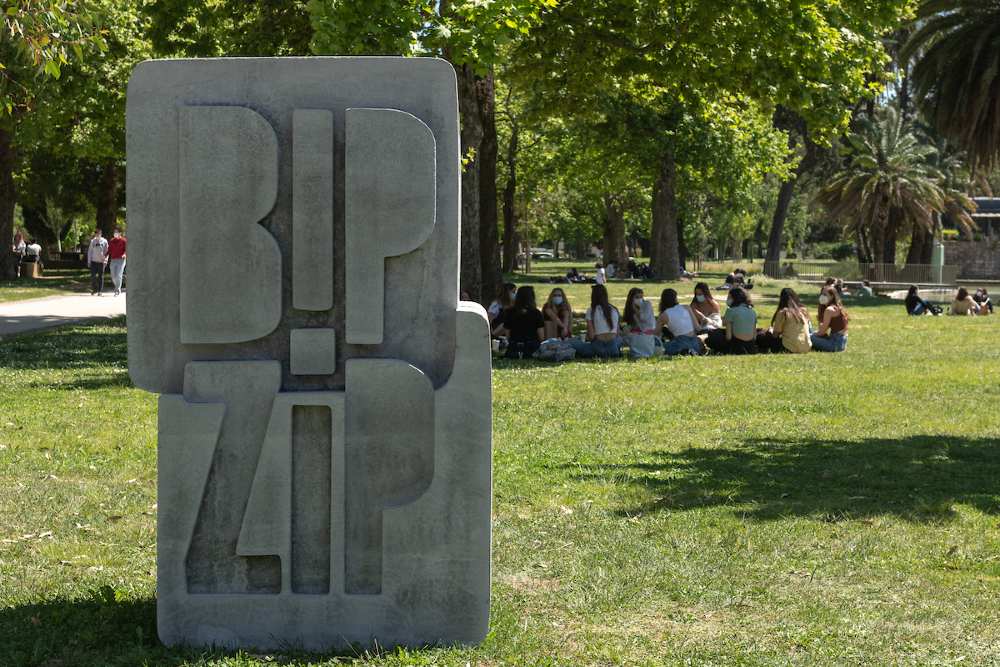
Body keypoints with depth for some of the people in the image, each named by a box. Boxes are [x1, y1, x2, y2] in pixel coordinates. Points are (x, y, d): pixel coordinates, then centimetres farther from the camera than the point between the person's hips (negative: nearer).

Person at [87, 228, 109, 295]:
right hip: (94, 261, 1)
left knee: (100, 277, 2)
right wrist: (89, 261, 4)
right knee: (93, 276, -3)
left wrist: (105, 260, -9)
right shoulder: (92, 241, 7)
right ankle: (93, 289, 11)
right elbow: (89, 251, 10)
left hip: (101, 262, -1)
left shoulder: (104, 241, 2)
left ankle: (100, 291, 7)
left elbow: (106, 252, 2)